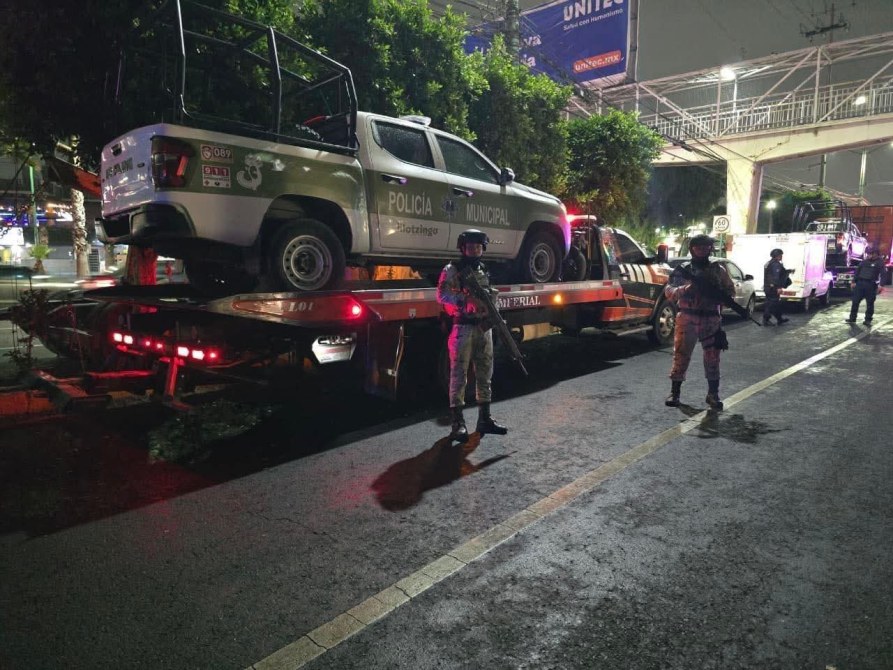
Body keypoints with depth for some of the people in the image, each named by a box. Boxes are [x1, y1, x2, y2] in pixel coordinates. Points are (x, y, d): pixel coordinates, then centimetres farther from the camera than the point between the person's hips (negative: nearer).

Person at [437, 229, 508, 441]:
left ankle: (485, 418, 20)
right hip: (463, 328, -7)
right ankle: (457, 422, 2)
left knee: (484, 374, 11)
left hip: (484, 328, 7)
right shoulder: (452, 270, -2)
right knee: (459, 375, -4)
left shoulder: (484, 271, 17)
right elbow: (442, 295, -14)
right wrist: (466, 299, -27)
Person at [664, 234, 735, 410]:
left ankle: (713, 394, 15)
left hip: (711, 320, 2)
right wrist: (684, 289, -23)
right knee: (680, 356, 1)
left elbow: (731, 290, 13)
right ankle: (674, 392, 11)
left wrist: (719, 295, -9)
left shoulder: (719, 270, 8)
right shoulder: (683, 269, 2)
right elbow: (668, 291, -3)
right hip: (687, 319, -1)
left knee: (712, 357, 4)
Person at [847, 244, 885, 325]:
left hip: (871, 285, -4)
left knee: (870, 303, 3)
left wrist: (880, 285, -23)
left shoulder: (880, 262, -3)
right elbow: (857, 271, 16)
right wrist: (854, 281, 10)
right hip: (860, 283, 4)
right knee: (855, 301, 4)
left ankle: (868, 320, 11)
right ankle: (852, 318, 12)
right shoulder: (865, 261, 11)